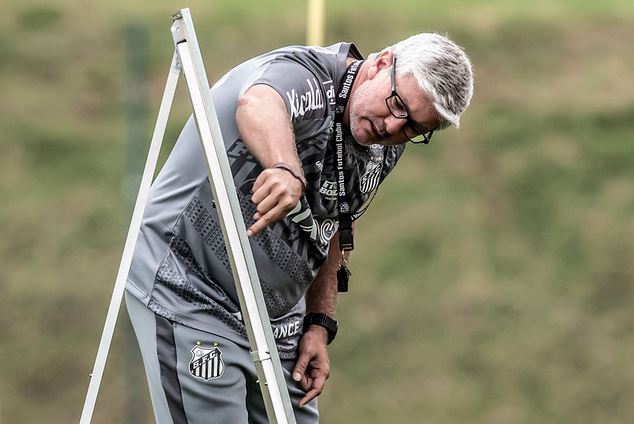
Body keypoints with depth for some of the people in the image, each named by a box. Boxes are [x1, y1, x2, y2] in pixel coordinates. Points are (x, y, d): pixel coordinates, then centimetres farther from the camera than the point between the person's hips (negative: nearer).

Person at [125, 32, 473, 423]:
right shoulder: (303, 75, -21)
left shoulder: (384, 152, 5)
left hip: (276, 315, 8)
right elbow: (257, 106, -46)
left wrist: (319, 323, 9)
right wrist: (286, 170, -66)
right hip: (188, 295, -8)